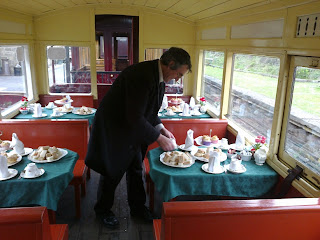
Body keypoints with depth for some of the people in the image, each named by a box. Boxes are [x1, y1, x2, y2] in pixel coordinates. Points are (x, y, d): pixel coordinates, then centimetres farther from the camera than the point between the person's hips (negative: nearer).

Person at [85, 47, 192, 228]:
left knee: (136, 169, 17)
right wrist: (159, 138, -24)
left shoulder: (158, 76, -1)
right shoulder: (142, 75, -31)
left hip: (132, 130, 9)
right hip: (114, 130, -8)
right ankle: (103, 210, 32)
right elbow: (135, 117, -33)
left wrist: (161, 128, 0)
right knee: (113, 172, 7)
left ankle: (138, 207, 36)